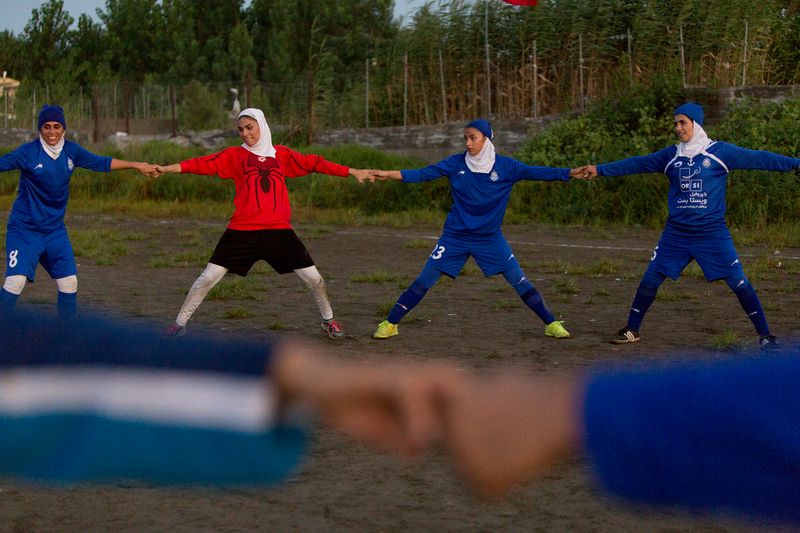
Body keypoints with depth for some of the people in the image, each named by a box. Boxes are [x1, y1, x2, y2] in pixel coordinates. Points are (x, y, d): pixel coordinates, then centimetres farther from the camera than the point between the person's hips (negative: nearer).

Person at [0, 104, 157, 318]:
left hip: (55, 230, 5)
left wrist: (136, 166, 15)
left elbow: (101, 163, 12)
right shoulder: (28, 152, -14)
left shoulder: (71, 151, 1)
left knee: (69, 283, 7)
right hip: (24, 229, -5)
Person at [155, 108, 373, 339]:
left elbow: (314, 163, 11)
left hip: (279, 230, 2)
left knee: (313, 278, 4)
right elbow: (204, 164, -6)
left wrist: (352, 172, 10)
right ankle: (180, 323, 12)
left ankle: (328, 320, 28)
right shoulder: (234, 155, 5)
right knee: (208, 278, -3)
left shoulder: (281, 154, 10)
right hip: (242, 231, -1)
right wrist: (167, 168, -18)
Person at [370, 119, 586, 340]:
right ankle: (390, 324, 7)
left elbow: (536, 172, -13)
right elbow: (423, 174, -9)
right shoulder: (456, 163, -5)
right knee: (424, 281, -3)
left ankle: (551, 324, 10)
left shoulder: (505, 166, -7)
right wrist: (388, 174, -19)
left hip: (491, 238, 0)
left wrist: (571, 173, -24)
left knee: (520, 281, -3)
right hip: (455, 236, 0)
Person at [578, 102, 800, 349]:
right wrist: (599, 170, 8)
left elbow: (758, 158, -10)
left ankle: (765, 335, 4)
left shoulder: (720, 152, -5)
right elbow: (637, 164, 10)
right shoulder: (671, 155, 6)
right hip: (676, 234, 3)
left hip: (713, 233, -3)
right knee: (650, 279, 3)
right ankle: (632, 330, 18)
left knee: (739, 282, -7)